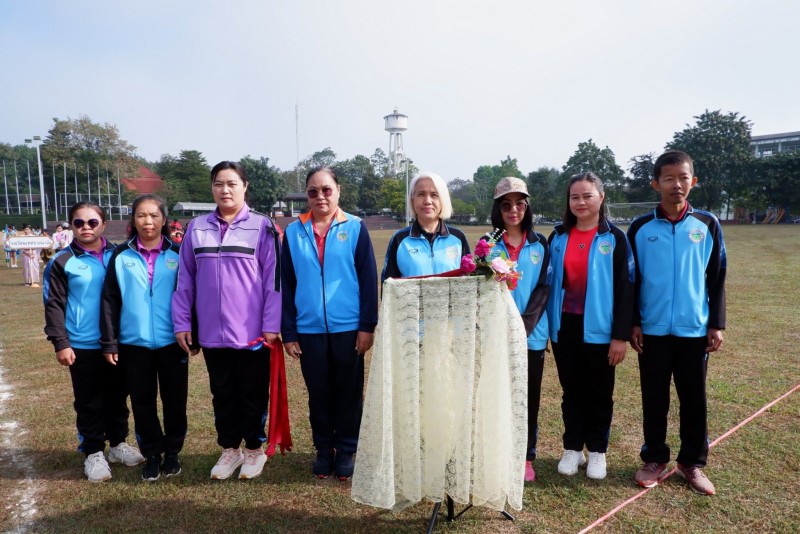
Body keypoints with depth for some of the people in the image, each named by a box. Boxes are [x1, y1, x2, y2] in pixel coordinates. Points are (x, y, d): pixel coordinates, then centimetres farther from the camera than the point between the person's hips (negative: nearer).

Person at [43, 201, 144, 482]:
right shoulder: (63, 262, -3)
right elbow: (54, 305, -4)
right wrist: (60, 343, -10)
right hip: (82, 346, -2)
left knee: (118, 397, 14)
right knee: (89, 402, 8)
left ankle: (118, 444, 31)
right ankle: (93, 453, 22)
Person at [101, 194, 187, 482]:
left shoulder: (176, 254, 0)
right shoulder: (121, 256, 2)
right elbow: (110, 300, 3)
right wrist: (109, 342, -1)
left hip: (172, 341, -1)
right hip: (134, 342, 1)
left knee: (174, 399, 9)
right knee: (143, 401, 10)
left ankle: (172, 451, 25)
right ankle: (152, 454, 25)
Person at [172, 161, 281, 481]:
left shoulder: (262, 227, -4)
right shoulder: (196, 228, 6)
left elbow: (273, 279, -7)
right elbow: (185, 280, 8)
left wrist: (271, 325, -10)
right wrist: (181, 322, 5)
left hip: (252, 331, -3)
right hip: (212, 332, 3)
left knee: (253, 394, 10)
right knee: (222, 394, 16)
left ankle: (254, 449, 28)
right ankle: (230, 449, 32)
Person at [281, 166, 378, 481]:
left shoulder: (355, 228, -1)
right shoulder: (294, 232, 4)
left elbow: (368, 278, -3)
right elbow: (286, 284, 4)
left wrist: (368, 325, -7)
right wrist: (288, 332, 1)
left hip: (348, 327, -1)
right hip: (309, 329, 2)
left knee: (348, 393, 9)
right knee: (318, 394, 12)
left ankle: (346, 451, 26)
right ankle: (324, 451, 29)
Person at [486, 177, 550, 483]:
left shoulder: (540, 245, 6)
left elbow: (544, 288, 0)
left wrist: (525, 325, -13)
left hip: (532, 335, 1)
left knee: (528, 397, 9)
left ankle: (526, 457, 23)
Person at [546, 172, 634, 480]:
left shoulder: (614, 238, -3)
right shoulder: (558, 237, 5)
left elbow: (625, 288, -5)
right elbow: (549, 282, 8)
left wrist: (621, 335, -10)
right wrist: (547, 327, 5)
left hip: (598, 329, -2)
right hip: (564, 327, 3)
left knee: (599, 393, 10)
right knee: (572, 391, 13)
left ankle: (597, 451, 26)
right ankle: (572, 448, 27)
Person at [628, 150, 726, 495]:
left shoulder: (707, 225, 2)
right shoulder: (640, 228, 0)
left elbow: (717, 278, 5)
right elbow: (629, 280, 2)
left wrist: (717, 323, 0)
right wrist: (632, 323, -1)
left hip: (695, 329, 1)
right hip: (653, 330, 0)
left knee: (694, 399, 9)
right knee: (654, 399, 9)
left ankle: (692, 462, 26)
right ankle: (655, 459, 24)